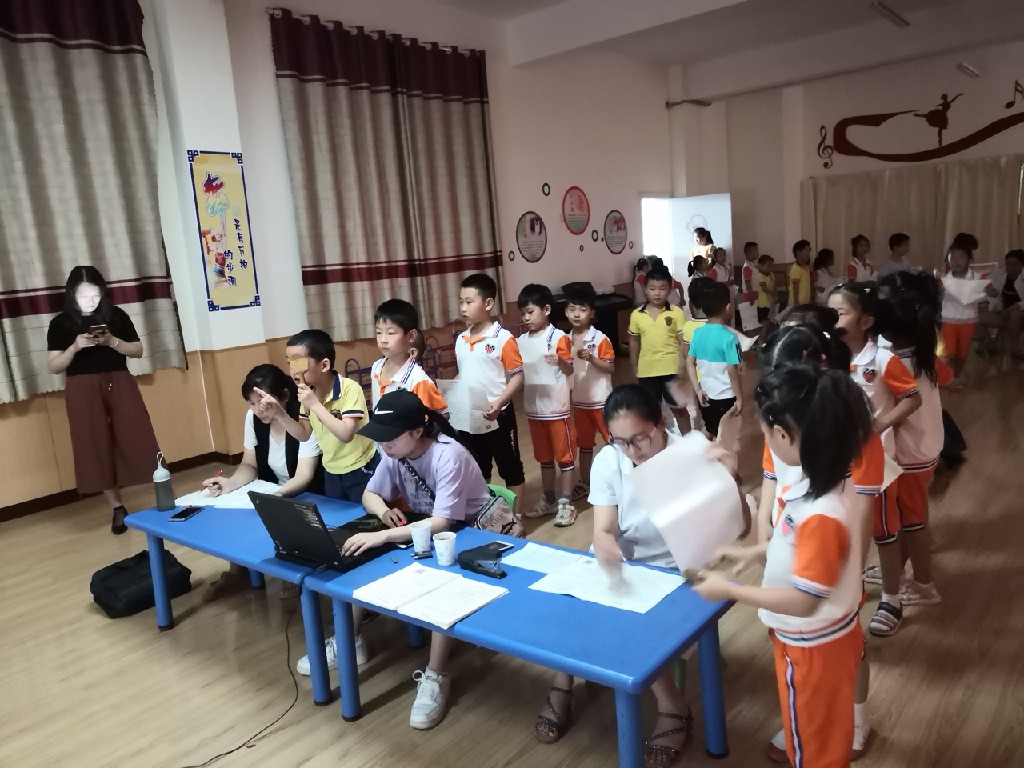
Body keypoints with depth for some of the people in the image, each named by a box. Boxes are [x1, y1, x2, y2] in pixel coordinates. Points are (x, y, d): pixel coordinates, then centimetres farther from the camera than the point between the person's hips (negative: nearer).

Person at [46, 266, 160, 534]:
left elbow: (138, 350, 7)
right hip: (83, 391, 0)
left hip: (120, 385, 0)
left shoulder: (116, 315, 5)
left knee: (136, 441, -3)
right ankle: (117, 508, 12)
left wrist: (112, 341, -11)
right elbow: (53, 366, 2)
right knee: (97, 448, 2)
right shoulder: (60, 323, 3)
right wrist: (75, 347, -15)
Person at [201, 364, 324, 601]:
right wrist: (230, 483, -22)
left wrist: (277, 494, -49)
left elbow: (304, 477, -28)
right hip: (271, 494, 6)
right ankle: (237, 572, 11)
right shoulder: (253, 417, -6)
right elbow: (249, 465, 0)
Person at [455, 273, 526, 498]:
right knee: (476, 472, 19)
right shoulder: (460, 340, 5)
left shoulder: (503, 339, -14)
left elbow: (518, 377, -13)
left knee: (510, 468, 10)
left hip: (498, 418, -6)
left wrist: (498, 403, -24)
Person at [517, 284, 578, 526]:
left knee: (564, 456, 4)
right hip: (533, 409, 6)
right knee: (544, 458, 16)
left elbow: (569, 371, -13)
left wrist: (560, 361, -32)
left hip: (556, 408, -5)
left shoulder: (559, 337, -10)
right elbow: (518, 374, 12)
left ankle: (565, 503, 12)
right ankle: (548, 500, 28)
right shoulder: (521, 341, 6)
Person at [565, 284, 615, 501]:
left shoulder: (601, 339, -13)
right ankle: (585, 483, 28)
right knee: (584, 443, 16)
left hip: (601, 399, -5)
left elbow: (611, 368, -15)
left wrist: (591, 358, -26)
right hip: (579, 400, 5)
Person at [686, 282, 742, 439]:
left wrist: (697, 390, 4)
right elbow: (732, 370, -18)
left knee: (709, 435, 21)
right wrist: (740, 398, -9)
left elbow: (689, 362, 1)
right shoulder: (728, 338, -18)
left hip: (706, 394, 5)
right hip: (725, 397, -5)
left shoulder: (698, 333, -1)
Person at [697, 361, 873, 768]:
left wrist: (729, 590, -22)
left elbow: (802, 601, -30)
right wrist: (752, 552, 5)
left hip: (812, 648, -8)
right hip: (822, 639, 8)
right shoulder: (815, 485, -9)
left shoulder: (821, 515, -37)